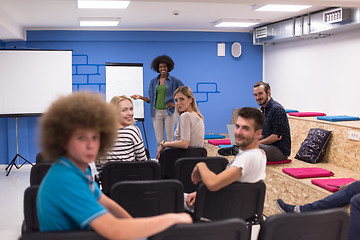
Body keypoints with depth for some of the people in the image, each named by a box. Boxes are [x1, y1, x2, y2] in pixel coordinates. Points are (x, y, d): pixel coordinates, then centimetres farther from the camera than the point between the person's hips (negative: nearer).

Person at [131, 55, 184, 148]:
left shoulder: (174, 81, 2)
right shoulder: (153, 82, 12)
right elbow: (151, 99, 16)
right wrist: (140, 97, 2)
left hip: (169, 112, -3)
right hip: (157, 112, 3)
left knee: (170, 138, -2)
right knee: (159, 140, 3)